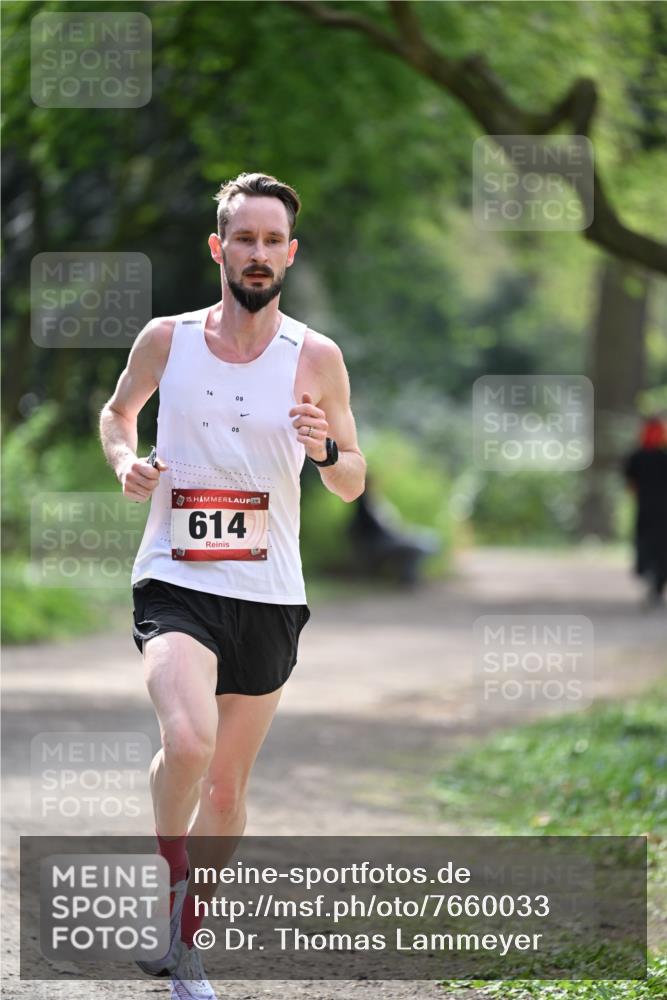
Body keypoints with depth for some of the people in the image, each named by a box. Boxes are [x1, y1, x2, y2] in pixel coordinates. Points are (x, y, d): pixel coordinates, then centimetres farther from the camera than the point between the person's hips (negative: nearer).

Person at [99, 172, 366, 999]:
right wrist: (125, 461, -1)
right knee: (188, 741, -28)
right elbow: (118, 410, 20)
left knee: (228, 787, 11)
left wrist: (327, 452, -16)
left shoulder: (315, 358, -1)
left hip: (268, 594, 2)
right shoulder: (165, 339, 0)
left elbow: (353, 487, 7)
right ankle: (170, 892, -2)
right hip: (175, 582, -2)